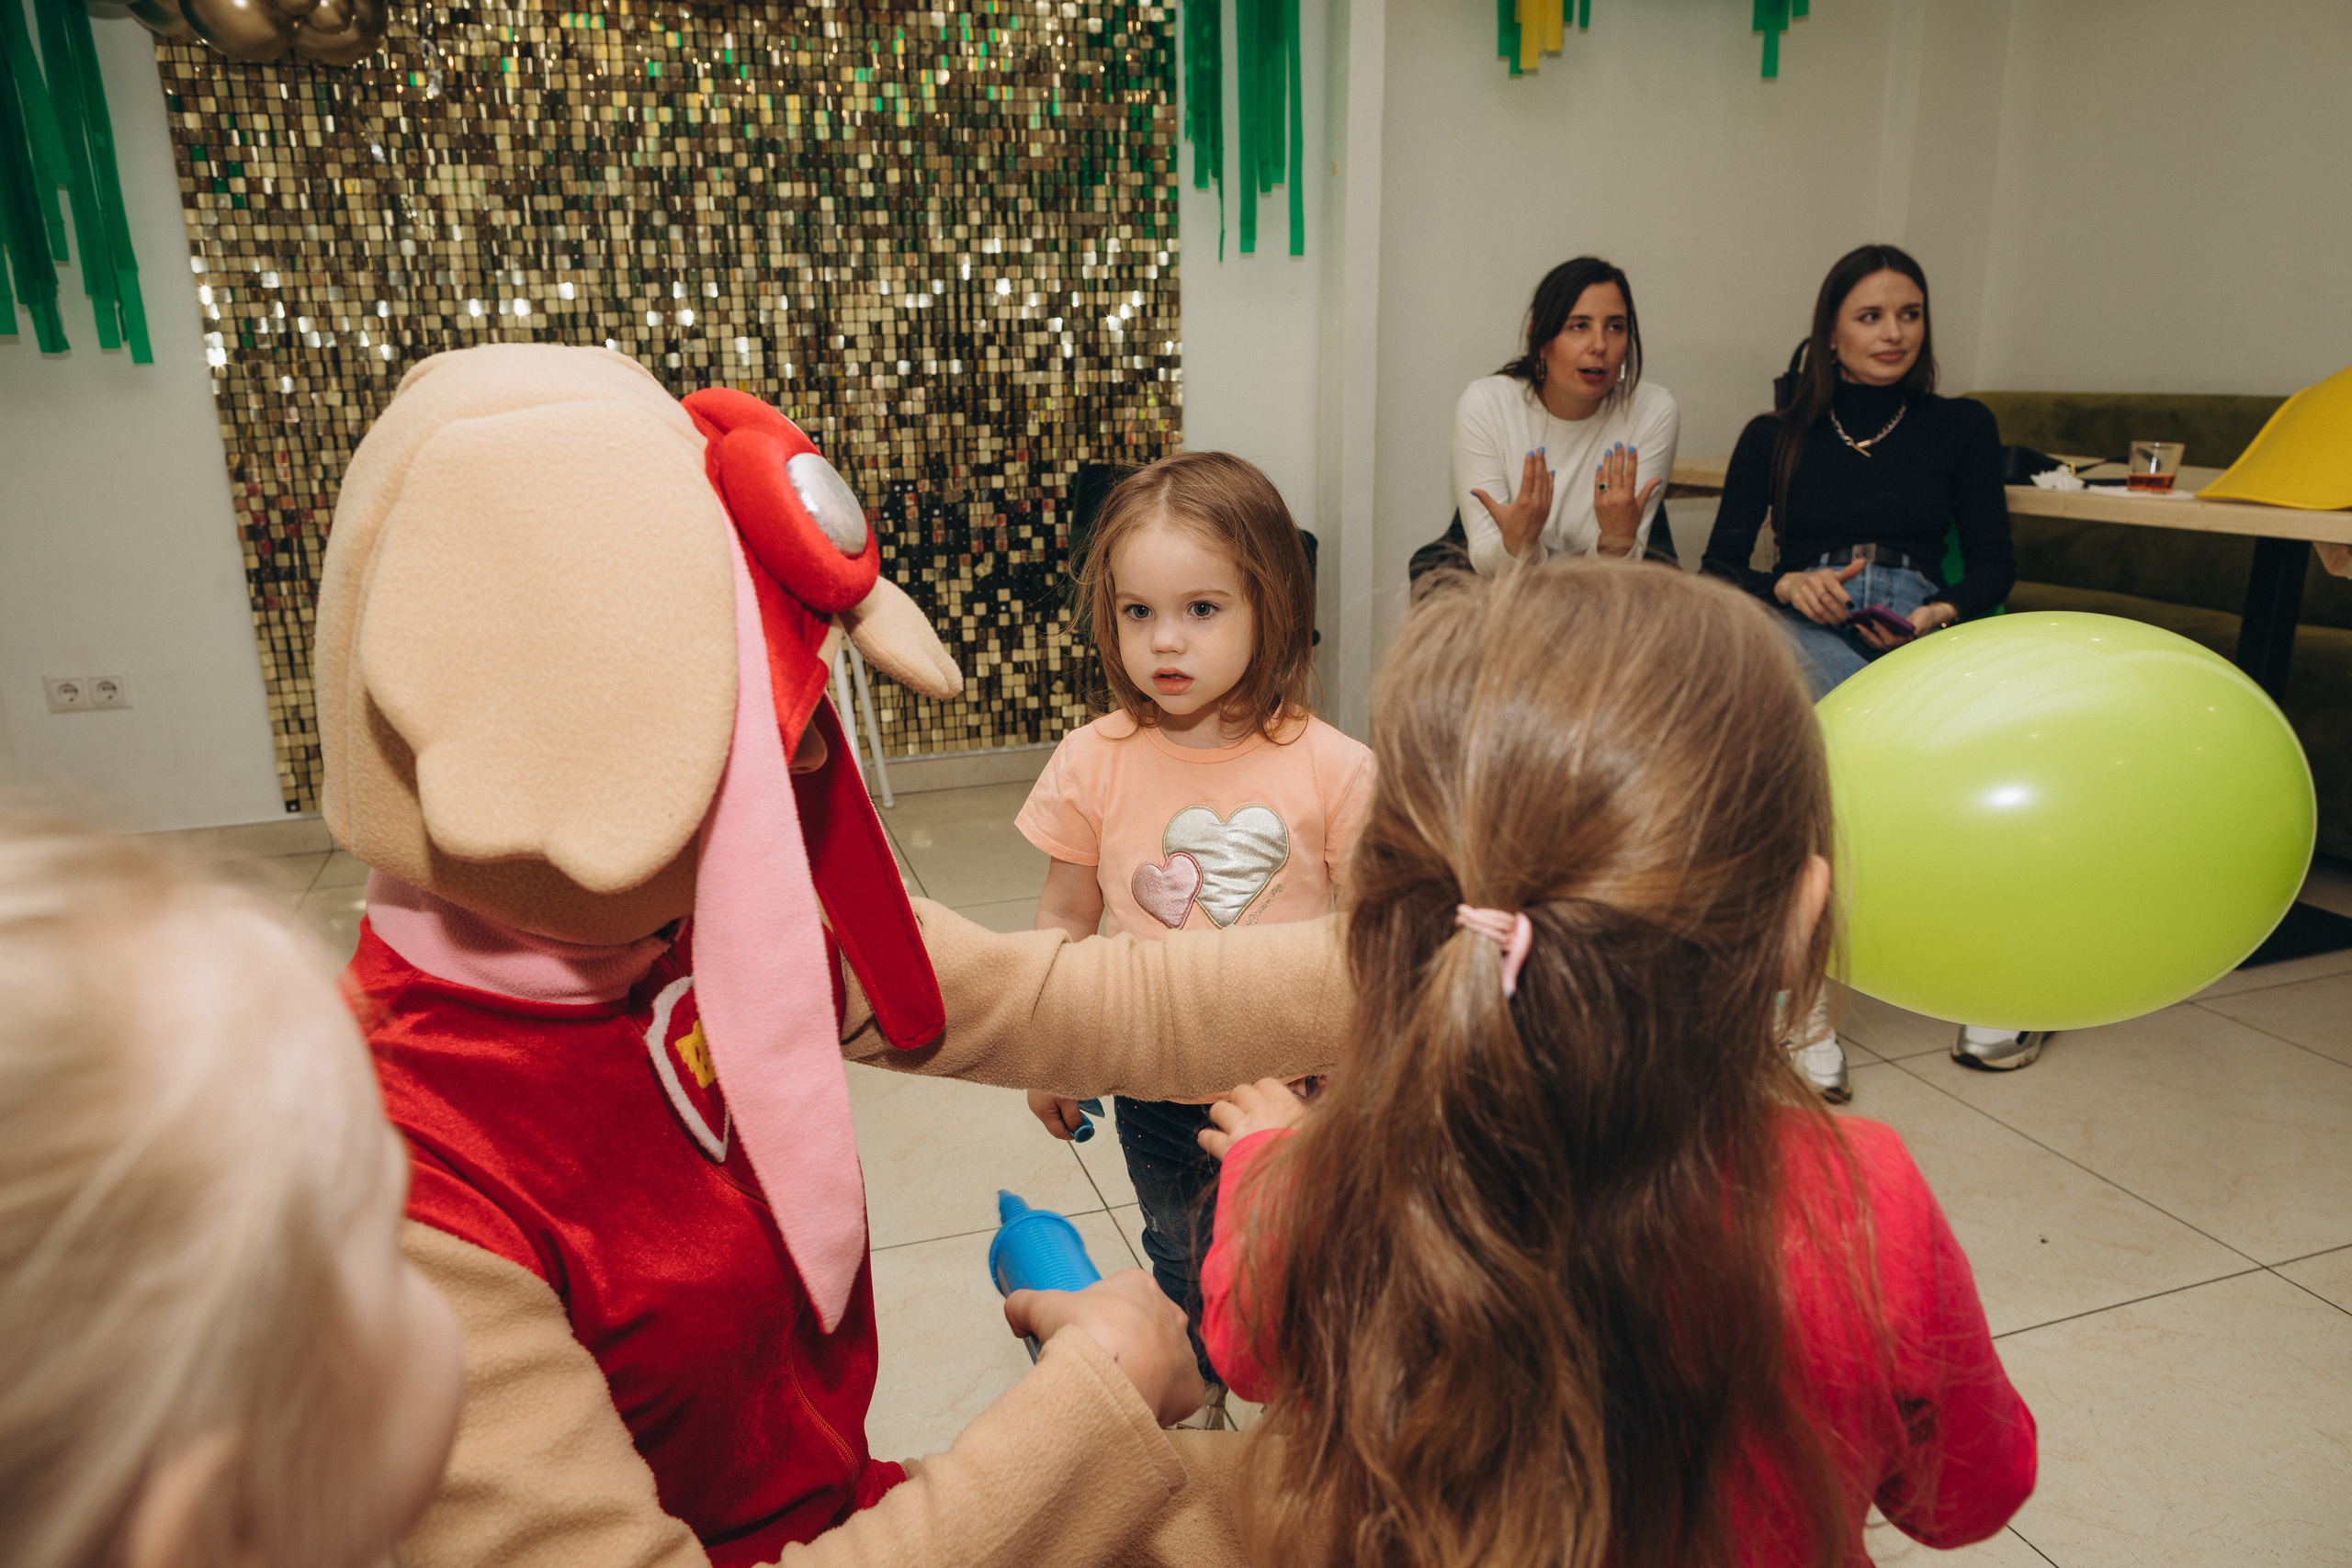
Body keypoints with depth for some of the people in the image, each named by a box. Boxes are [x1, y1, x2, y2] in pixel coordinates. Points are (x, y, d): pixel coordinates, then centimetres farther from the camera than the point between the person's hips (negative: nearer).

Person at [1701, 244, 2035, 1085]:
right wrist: (1787, 585, -10)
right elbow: (1718, 567, 11)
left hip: (1921, 629, 1)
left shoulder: (1960, 426, 19)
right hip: (1802, 631, -1)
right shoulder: (1774, 437, 19)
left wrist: (1939, 614, -11)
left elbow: (1993, 563, 11)